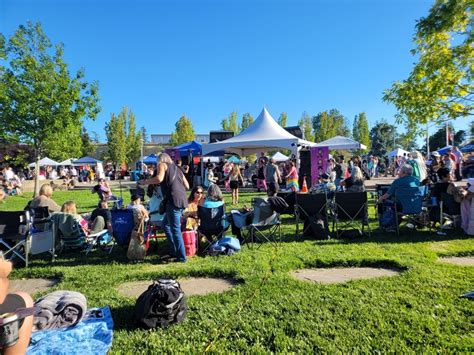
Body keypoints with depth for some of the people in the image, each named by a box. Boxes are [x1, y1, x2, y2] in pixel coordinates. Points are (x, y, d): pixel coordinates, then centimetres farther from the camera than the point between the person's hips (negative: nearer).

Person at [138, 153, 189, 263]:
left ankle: (182, 257, 2)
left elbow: (159, 179, -15)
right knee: (166, 224, 21)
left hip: (173, 200, -8)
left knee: (175, 229, -2)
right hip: (183, 200, 8)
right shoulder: (177, 168, 25)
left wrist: (144, 182, -2)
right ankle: (174, 251, 24)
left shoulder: (162, 165, 6)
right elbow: (187, 186, 22)